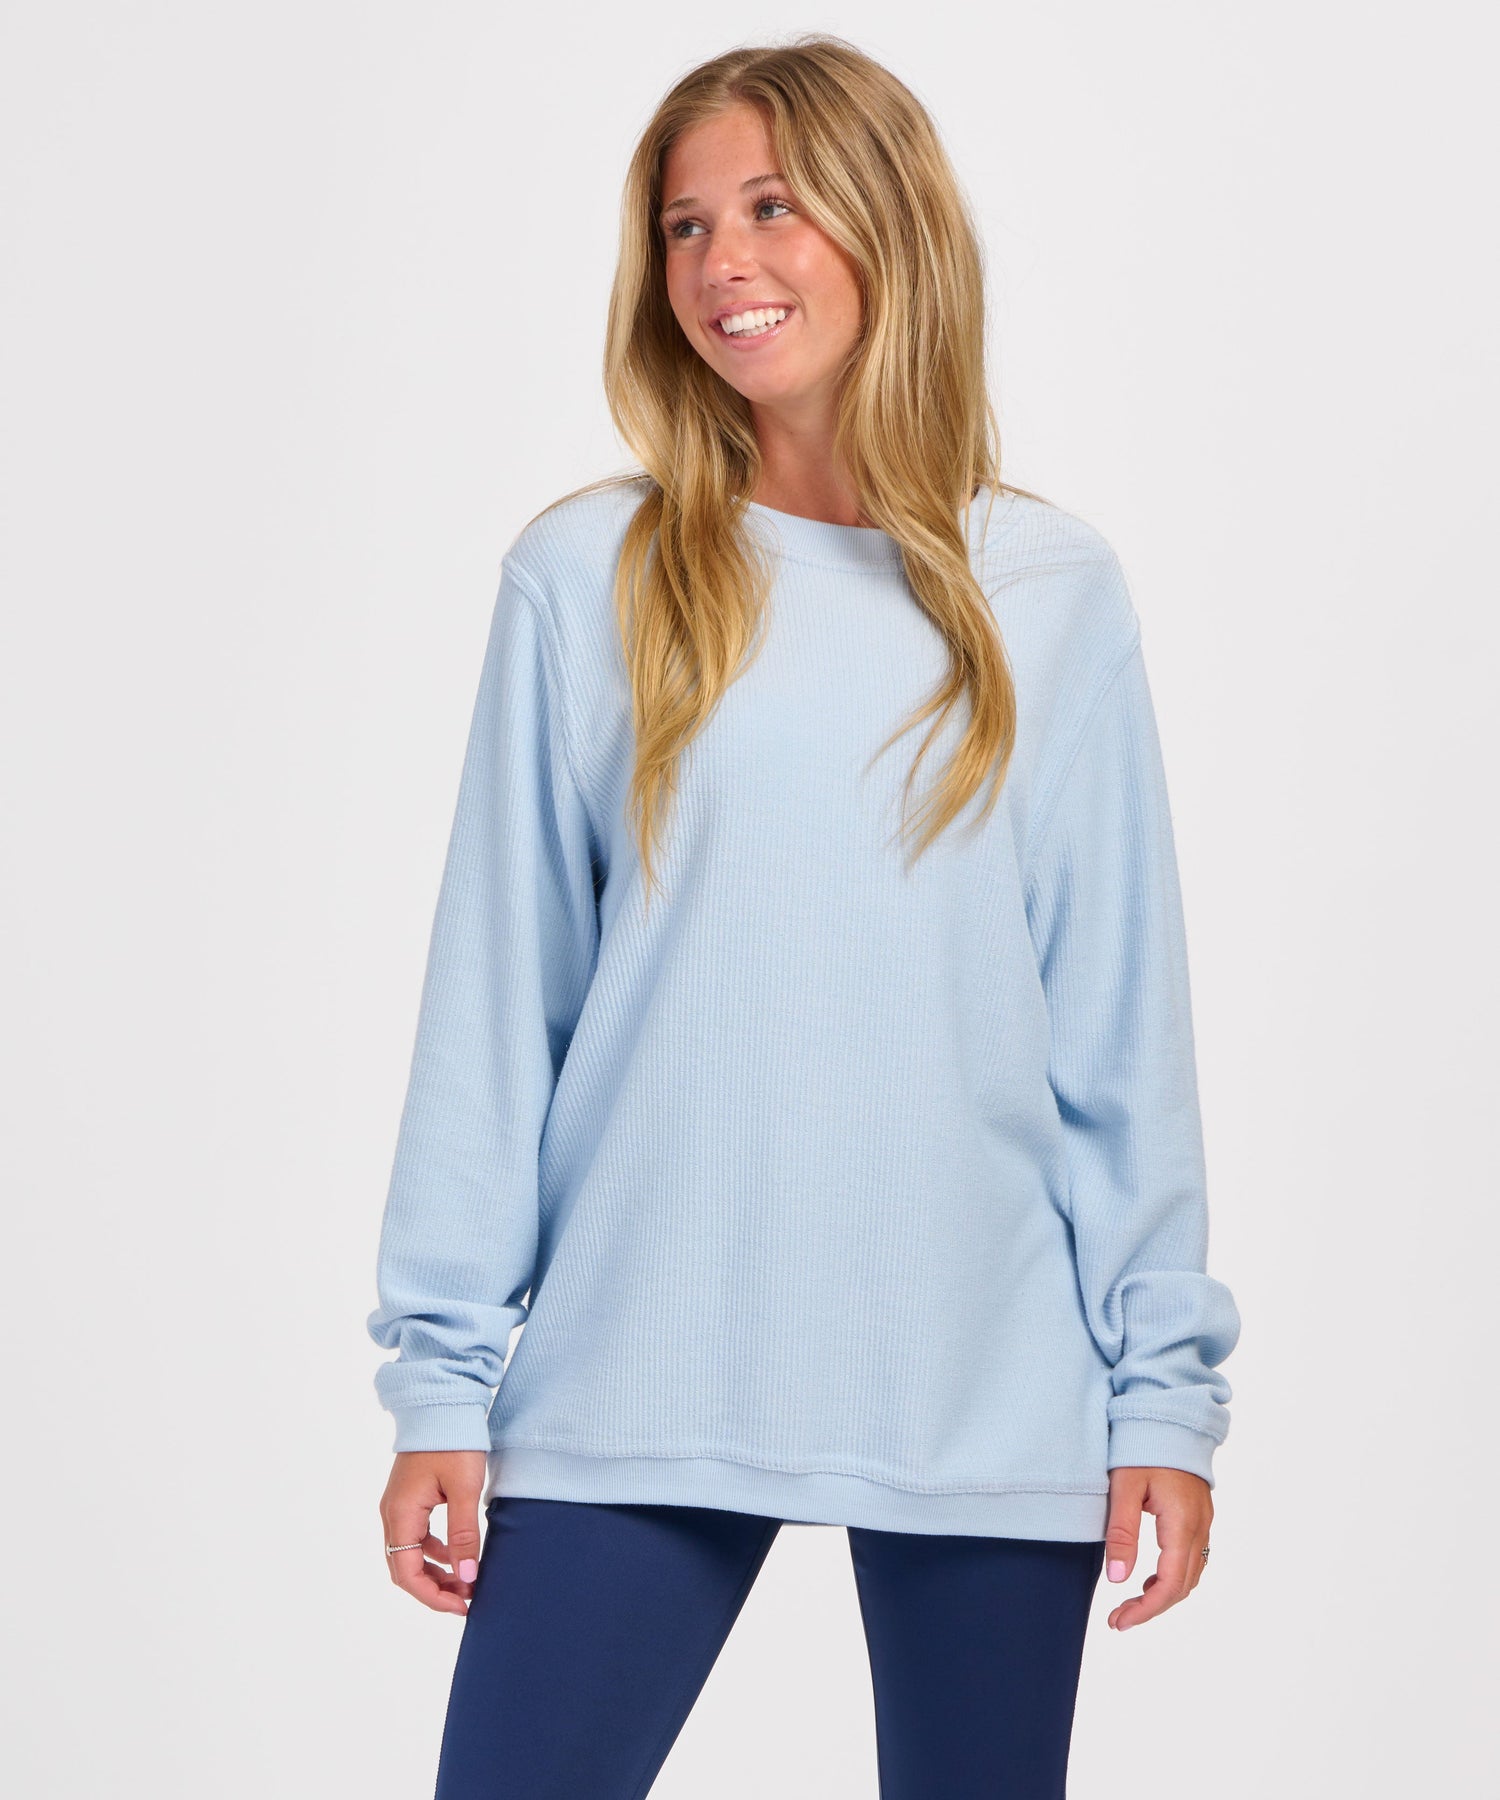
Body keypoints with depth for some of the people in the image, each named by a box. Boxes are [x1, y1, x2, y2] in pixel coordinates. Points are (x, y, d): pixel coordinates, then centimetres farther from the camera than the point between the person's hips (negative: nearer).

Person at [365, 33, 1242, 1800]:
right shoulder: (585, 578, 1)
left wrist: (1164, 1384, 1)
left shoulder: (1050, 591, 4)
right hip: (634, 1390, -1)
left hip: (988, 1394, 1)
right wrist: (443, 1378, -1)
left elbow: (1121, 1017, 4)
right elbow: (493, 1003, 1)